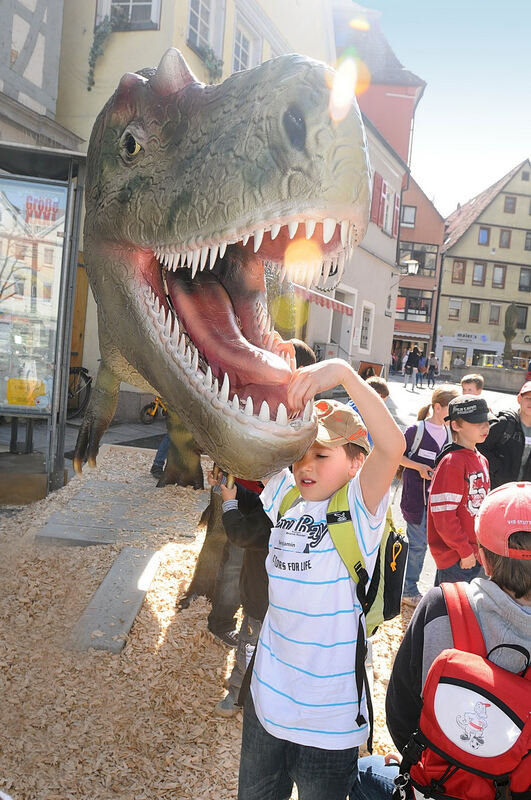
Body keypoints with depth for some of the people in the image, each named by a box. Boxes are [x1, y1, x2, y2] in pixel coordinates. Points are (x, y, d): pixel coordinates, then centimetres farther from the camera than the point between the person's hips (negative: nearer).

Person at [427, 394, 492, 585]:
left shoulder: (481, 460, 10)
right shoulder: (452, 463, -18)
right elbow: (443, 516, -21)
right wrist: (465, 551, -15)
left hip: (476, 553, 8)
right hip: (455, 556, -8)